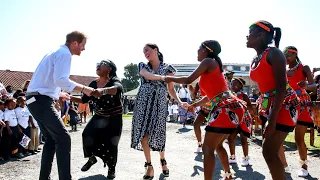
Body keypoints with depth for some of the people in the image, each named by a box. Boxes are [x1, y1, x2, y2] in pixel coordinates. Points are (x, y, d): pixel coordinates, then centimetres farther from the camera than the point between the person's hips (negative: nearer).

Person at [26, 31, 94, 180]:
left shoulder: (55, 52, 21)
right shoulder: (65, 53, -9)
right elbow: (60, 79, -23)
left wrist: (58, 94, 31)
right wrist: (83, 88, -20)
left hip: (36, 100, 10)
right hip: (42, 101, -10)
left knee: (51, 139, 15)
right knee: (63, 138, -11)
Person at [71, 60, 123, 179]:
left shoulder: (114, 80, -20)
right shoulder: (93, 84, -2)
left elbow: (117, 88, -44)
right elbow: (84, 100, 0)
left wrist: (103, 90, -65)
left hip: (114, 118, -4)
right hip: (99, 116, 4)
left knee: (111, 143, -9)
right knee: (88, 134, -18)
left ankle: (112, 168, 20)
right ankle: (91, 158, 12)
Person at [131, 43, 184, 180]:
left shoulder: (167, 68, 7)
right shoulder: (143, 66, 10)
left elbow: (171, 89, 8)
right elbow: (148, 76, -14)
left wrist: (179, 102, -8)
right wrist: (165, 77, -28)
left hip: (159, 103, -1)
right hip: (143, 102, 2)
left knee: (158, 133, -2)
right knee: (143, 133, -5)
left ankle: (162, 160, 27)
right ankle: (149, 166, 9)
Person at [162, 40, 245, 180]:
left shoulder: (208, 61, -2)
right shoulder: (214, 66, 24)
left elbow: (188, 80, -6)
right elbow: (211, 95, 25)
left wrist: (170, 79, 8)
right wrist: (194, 105, 32)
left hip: (226, 109, -10)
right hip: (231, 108, 10)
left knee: (208, 148, -5)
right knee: (217, 145, 24)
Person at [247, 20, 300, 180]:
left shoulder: (273, 53, -14)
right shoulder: (254, 61, 11)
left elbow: (281, 86, -21)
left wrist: (272, 118, -25)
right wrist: (261, 110, 15)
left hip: (285, 105, -9)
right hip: (269, 105, 9)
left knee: (269, 151, -11)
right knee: (270, 149, 13)